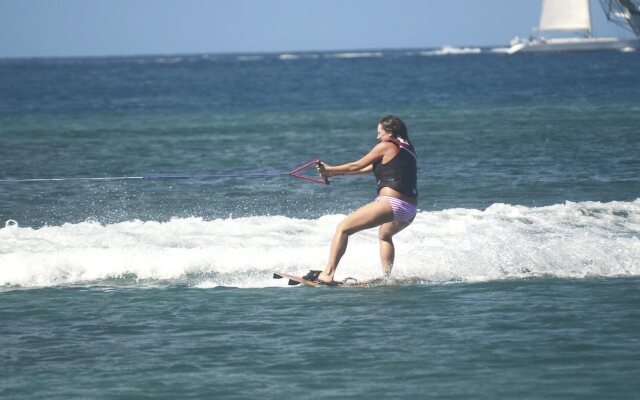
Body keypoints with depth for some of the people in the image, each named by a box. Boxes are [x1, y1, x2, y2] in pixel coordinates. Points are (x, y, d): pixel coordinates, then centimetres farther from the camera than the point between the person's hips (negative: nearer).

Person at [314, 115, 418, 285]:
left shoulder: (386, 147, 0)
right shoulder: (408, 149, 23)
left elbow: (357, 166, 5)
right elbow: (373, 167, 30)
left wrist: (330, 169, 20)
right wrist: (338, 173, 33)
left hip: (391, 203, -8)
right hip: (410, 210, 8)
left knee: (343, 228, -4)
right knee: (385, 234, 39)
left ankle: (328, 274, -15)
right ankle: (386, 278, 32)